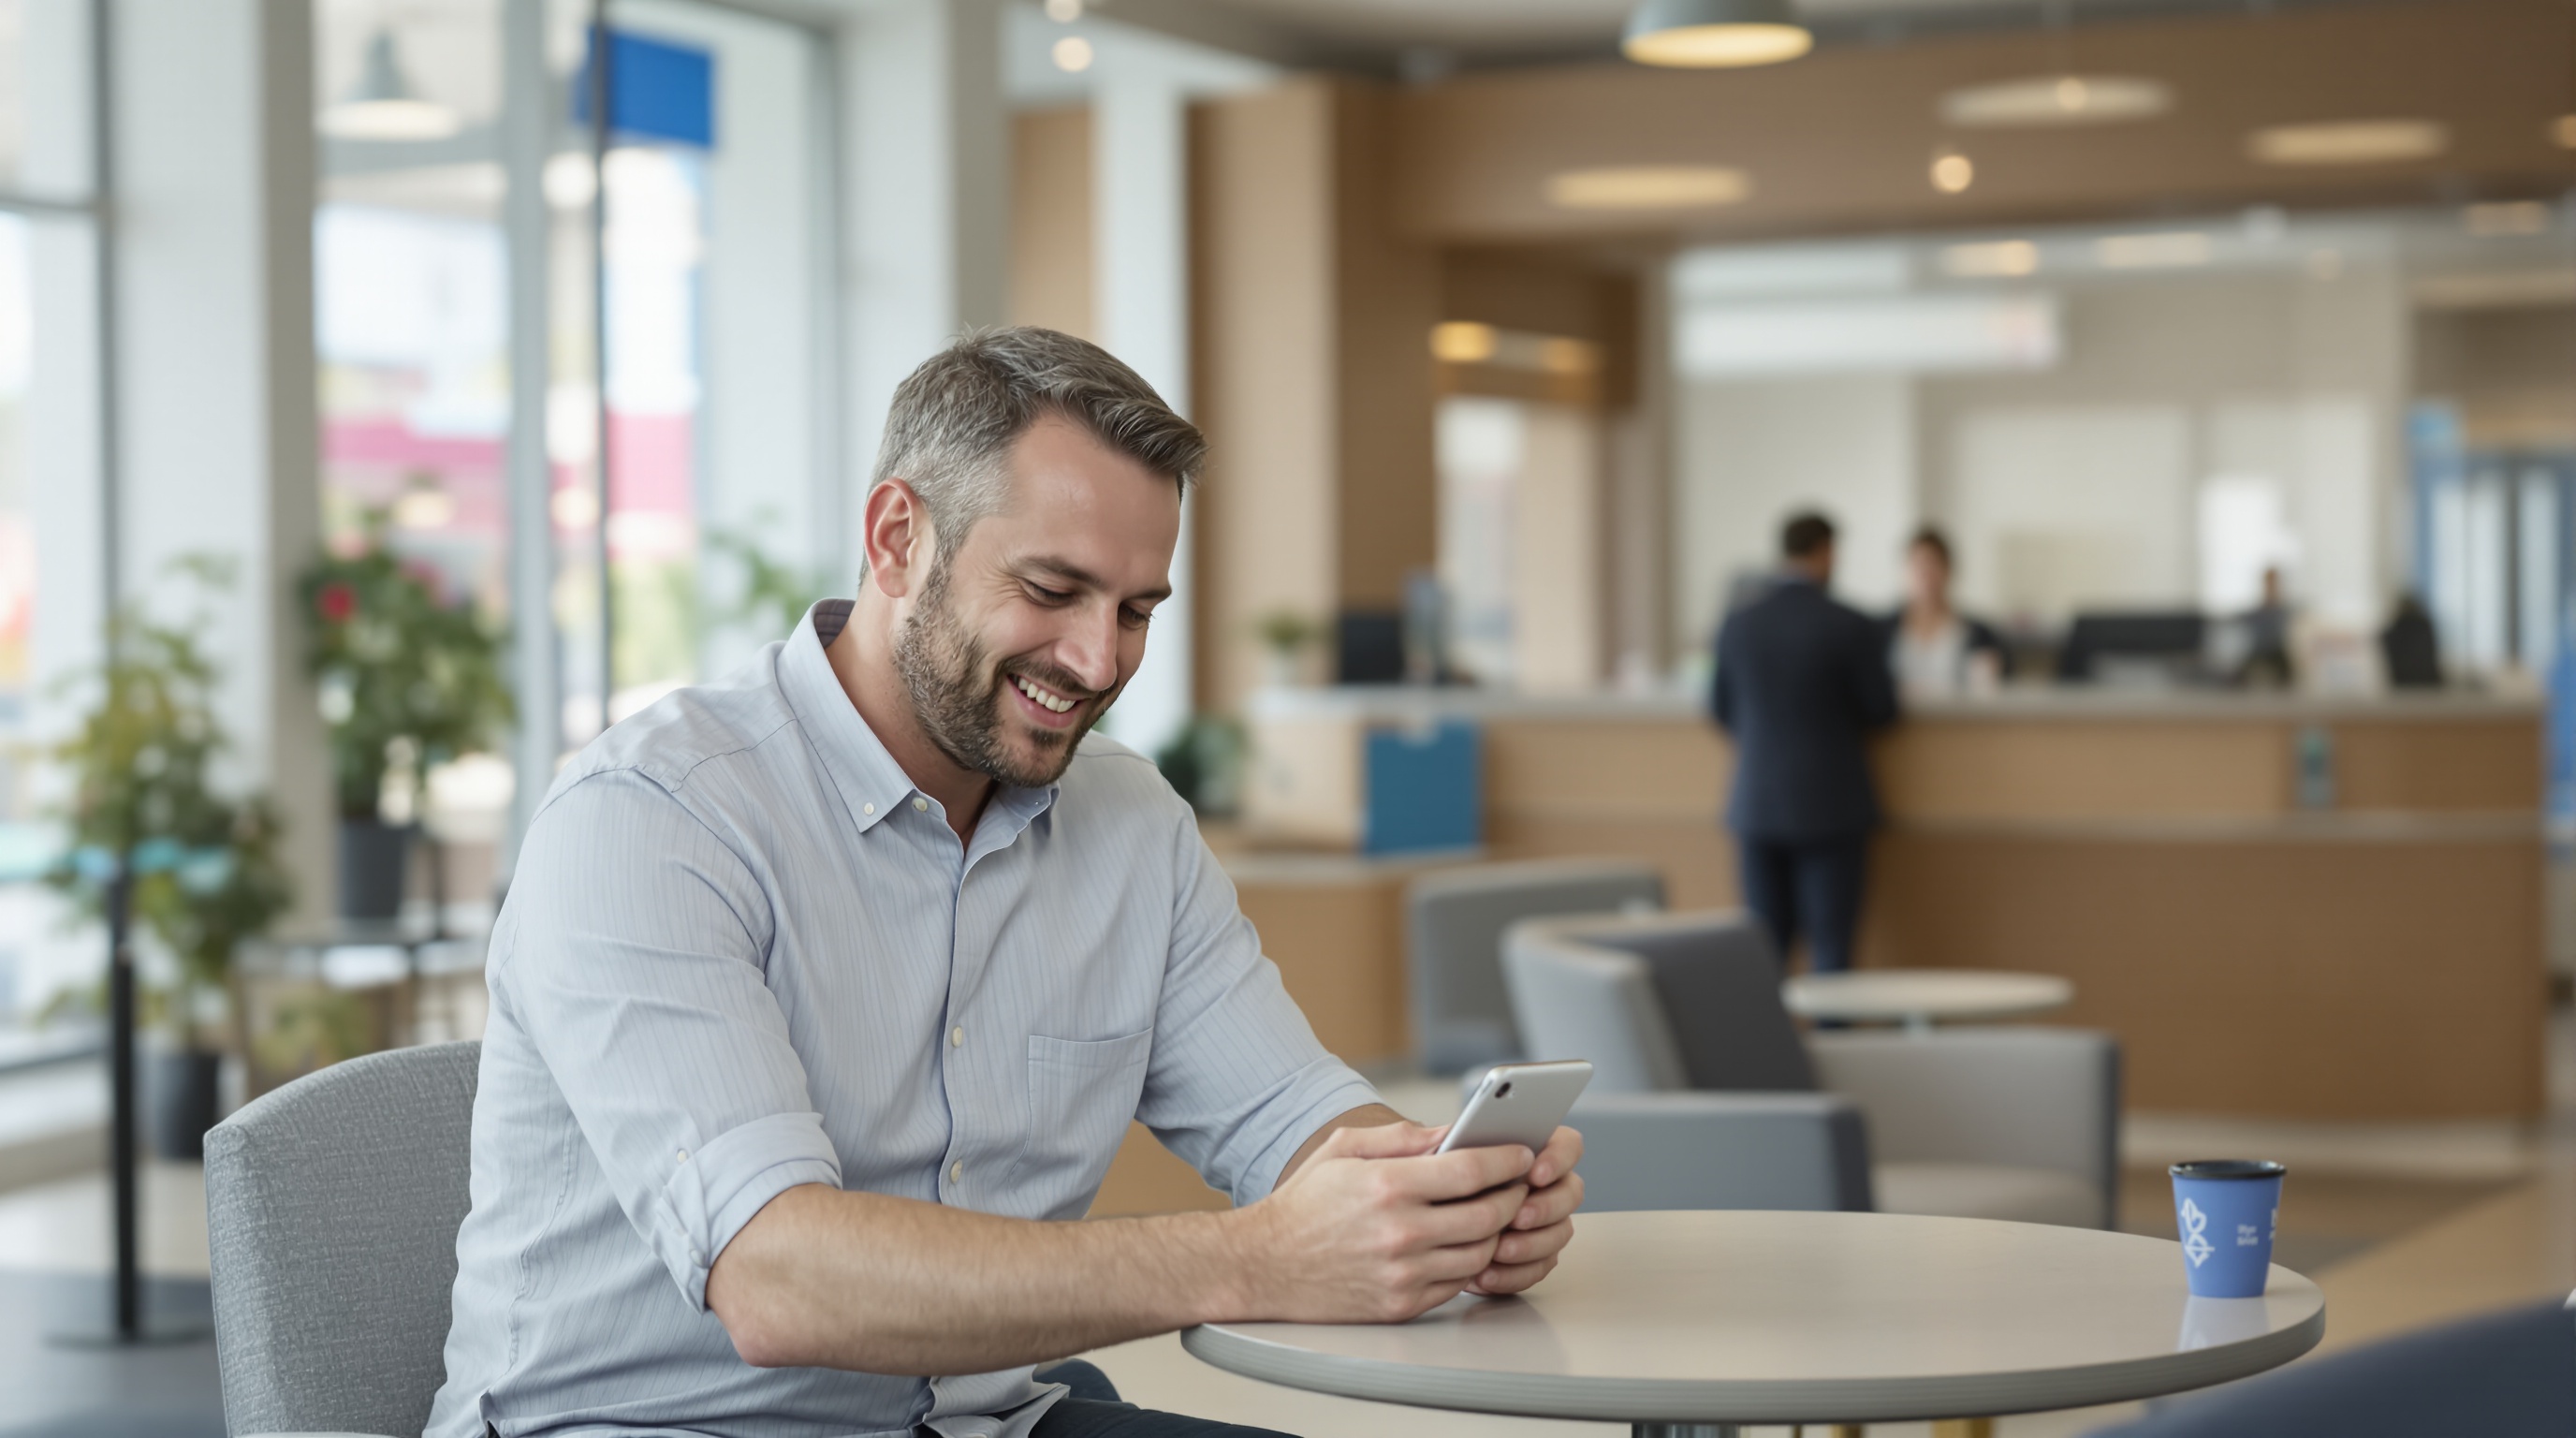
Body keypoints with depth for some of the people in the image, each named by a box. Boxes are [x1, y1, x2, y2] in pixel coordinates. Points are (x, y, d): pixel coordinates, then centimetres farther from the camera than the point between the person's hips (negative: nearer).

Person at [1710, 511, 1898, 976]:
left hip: (1757, 803, 4)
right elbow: (1881, 710, -6)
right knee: (1830, 944, 1)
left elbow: (1722, 711, 9)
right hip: (1830, 806, -4)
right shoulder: (1852, 628, -13)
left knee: (1766, 942, 10)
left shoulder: (1737, 625, -1)